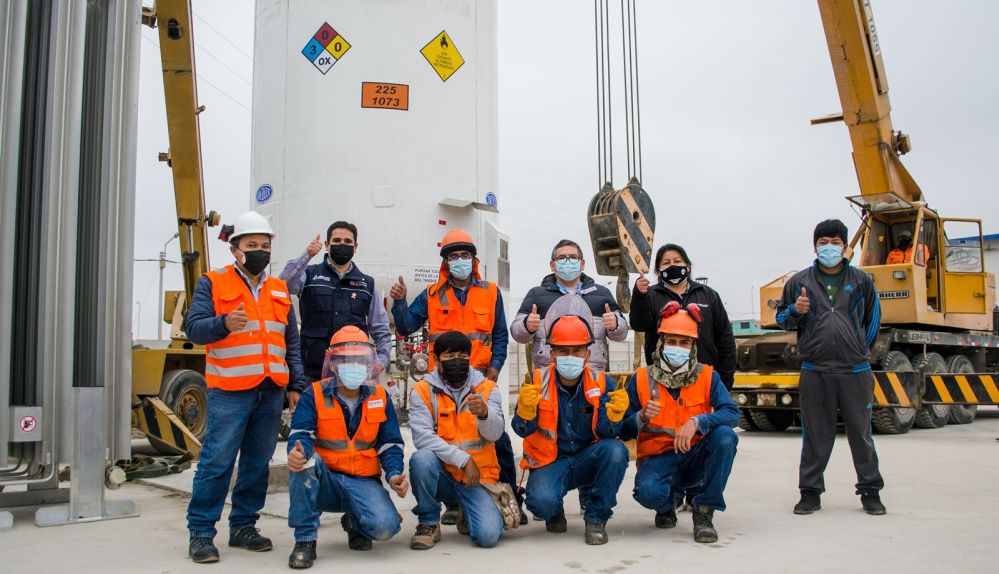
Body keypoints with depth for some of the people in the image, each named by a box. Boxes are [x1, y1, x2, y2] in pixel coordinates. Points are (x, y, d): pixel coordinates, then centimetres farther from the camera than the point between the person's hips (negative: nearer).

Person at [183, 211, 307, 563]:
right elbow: (194, 328, -8)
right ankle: (201, 532, 7)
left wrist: (296, 386, 11)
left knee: (258, 463, 10)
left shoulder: (279, 290, 17)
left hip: (272, 390, 5)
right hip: (230, 391, -5)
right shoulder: (213, 283, 3)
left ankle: (243, 526, 22)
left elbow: (291, 342, 18)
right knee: (217, 461, -4)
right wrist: (223, 323, -28)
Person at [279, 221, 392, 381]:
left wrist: (382, 360, 1)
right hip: (313, 372, -2)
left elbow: (381, 330, 16)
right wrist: (305, 256, -22)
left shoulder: (367, 284, 15)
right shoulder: (310, 275, 9)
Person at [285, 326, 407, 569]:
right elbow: (300, 433, -14)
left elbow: (390, 443, 5)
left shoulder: (380, 398, 6)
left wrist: (394, 473, -15)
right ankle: (305, 540, -18)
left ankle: (354, 523, 14)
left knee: (385, 527, -26)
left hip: (363, 482, 1)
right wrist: (297, 451, -39)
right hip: (323, 481, -1)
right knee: (305, 460, -35)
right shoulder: (315, 394, -1)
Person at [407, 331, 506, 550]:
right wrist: (463, 459, -22)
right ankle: (429, 523, -7)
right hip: (442, 475, 0)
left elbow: (494, 434, -12)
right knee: (421, 458, -33)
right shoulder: (422, 390, -2)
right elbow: (422, 436, -16)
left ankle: (466, 513, 17)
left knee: (488, 535, -22)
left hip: (478, 476, 1)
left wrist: (484, 413, -35)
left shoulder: (487, 388, 2)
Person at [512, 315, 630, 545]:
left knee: (616, 450, -30)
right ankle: (555, 513, 11)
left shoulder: (599, 382, -4)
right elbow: (523, 430, -10)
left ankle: (596, 519, -7)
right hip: (549, 462, -1)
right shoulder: (538, 381, -7)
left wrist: (614, 412, -32)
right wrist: (525, 409, -32)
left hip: (587, 461, 2)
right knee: (542, 501, -32)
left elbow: (606, 433, -10)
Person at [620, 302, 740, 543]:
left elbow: (732, 413, -18)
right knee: (648, 491, -34)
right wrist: (642, 417, -24)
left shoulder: (707, 376, -1)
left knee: (725, 435, -29)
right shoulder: (640, 379, -3)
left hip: (696, 456, 2)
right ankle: (668, 504, 9)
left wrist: (696, 422, -33)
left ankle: (704, 511, -12)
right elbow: (625, 432, -3)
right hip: (658, 459, -1)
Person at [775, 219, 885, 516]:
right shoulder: (800, 281, 7)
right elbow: (781, 317, 13)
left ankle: (870, 491, 18)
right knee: (815, 435, 5)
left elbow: (873, 317, 21)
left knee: (861, 433, 7)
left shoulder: (861, 280, 10)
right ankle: (810, 491, 13)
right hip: (815, 372, 0)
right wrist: (795, 311, -9)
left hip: (855, 371, 1)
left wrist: (862, 349, 16)